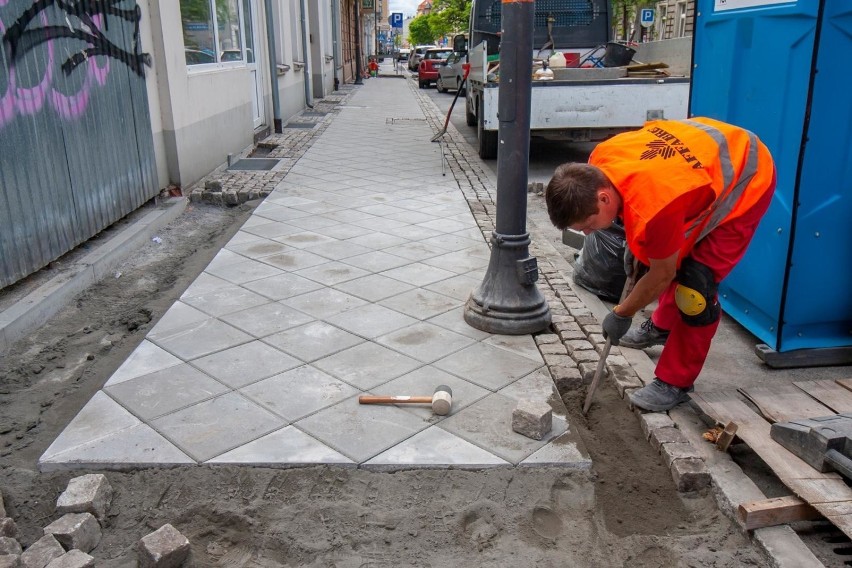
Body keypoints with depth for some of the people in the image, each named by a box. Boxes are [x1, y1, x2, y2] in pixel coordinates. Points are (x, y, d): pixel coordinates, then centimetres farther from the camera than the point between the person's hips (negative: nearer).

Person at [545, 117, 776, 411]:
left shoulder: (654, 207, -41)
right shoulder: (599, 160, -19)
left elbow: (662, 276, -22)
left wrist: (621, 315, -8)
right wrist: (633, 240, 5)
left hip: (746, 183, -8)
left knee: (696, 282, -12)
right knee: (675, 255, 21)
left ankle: (675, 384, 1)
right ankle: (663, 326, 44)